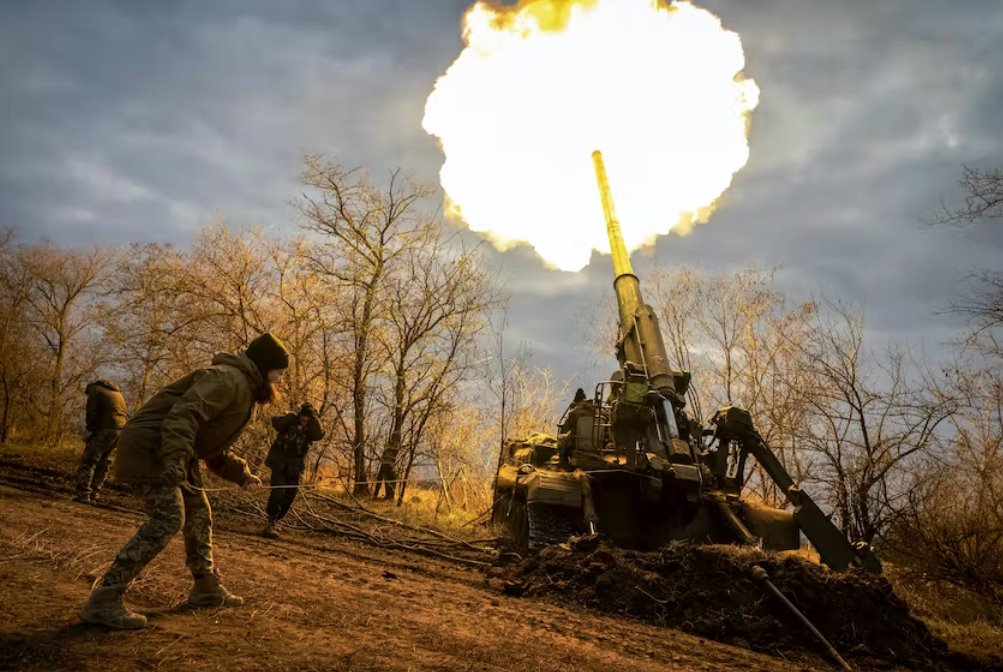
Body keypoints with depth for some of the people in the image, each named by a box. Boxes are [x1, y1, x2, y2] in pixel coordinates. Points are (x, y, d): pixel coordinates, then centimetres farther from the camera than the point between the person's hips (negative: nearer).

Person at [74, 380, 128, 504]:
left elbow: (92, 411, -7)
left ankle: (83, 494, -10)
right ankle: (93, 494, 12)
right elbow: (124, 414, 23)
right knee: (103, 463, 13)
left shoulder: (94, 389, 7)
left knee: (88, 461, -5)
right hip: (121, 429, 7)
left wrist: (90, 430, -5)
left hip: (105, 429, -7)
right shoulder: (118, 393, 29)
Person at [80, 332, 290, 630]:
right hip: (150, 446, -11)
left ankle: (207, 588, 30)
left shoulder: (242, 389, 18)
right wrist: (176, 459, -40)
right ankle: (103, 600, -17)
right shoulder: (228, 379, -16)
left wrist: (242, 474, 14)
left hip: (175, 454, 11)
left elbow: (216, 451, 24)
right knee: (167, 519, -19)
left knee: (199, 516, 16)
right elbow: (183, 414, -31)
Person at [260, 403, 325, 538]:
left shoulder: (311, 428, -1)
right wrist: (293, 416, -28)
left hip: (294, 465, 3)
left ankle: (275, 519, 22)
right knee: (278, 490, -17)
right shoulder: (291, 420, -7)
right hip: (279, 461, -3)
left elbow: (319, 435, -23)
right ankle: (271, 522, -14)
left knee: (290, 493, 3)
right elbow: (275, 422, -25)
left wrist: (314, 417, -24)